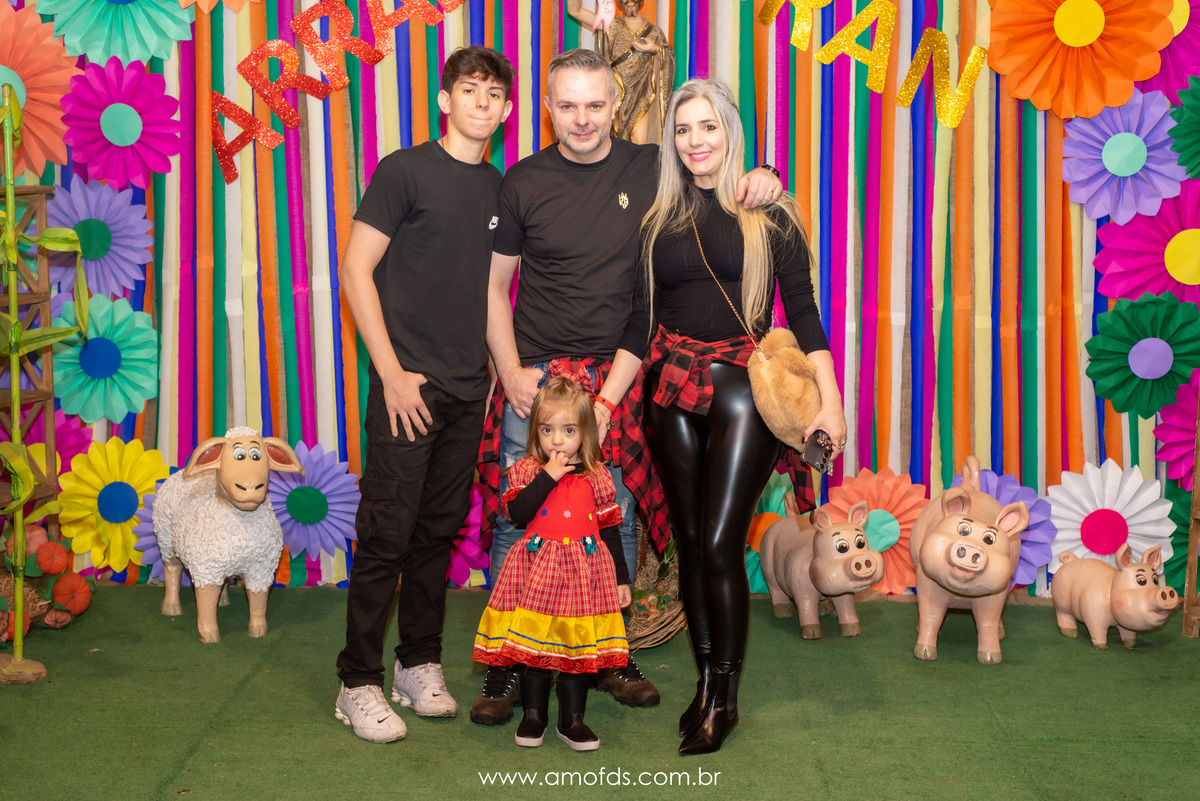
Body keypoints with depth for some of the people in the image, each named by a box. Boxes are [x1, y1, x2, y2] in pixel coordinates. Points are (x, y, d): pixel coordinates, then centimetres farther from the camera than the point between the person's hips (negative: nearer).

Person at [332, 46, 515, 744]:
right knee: (387, 536, -2)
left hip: (468, 391, 5)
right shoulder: (407, 170, -5)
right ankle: (359, 684, 8)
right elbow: (356, 271, -7)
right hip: (409, 385, -5)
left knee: (439, 532, 12)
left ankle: (421, 665, 25)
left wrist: (496, 367, 11)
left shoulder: (498, 187, 11)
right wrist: (392, 372, -12)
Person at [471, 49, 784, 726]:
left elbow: (717, 181, 15)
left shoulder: (651, 169, 2)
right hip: (535, 378, -1)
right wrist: (510, 371, -5)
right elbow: (494, 285, 5)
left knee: (618, 524, 7)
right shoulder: (523, 182, 1)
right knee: (516, 522, 0)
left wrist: (763, 181, -9)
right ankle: (507, 664, 14)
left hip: (619, 381, 1)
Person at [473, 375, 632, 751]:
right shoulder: (526, 470, 0)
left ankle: (572, 719, 17)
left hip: (583, 573, 1)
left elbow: (610, 530, 8)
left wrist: (621, 579, 8)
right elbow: (518, 514, -15)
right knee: (533, 643, 5)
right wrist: (549, 476, -17)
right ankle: (533, 714, 21)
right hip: (538, 571, -1)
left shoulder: (597, 477, 3)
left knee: (577, 646, 5)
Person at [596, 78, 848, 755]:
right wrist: (605, 401, 2)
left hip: (744, 387, -3)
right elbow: (641, 324, 11)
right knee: (691, 542, 6)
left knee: (719, 544, -8)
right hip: (672, 389, 4)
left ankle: (724, 698, 6)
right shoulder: (659, 220, 12)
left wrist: (831, 401, -7)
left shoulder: (769, 214, 2)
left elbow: (803, 312, 0)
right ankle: (706, 682, 18)